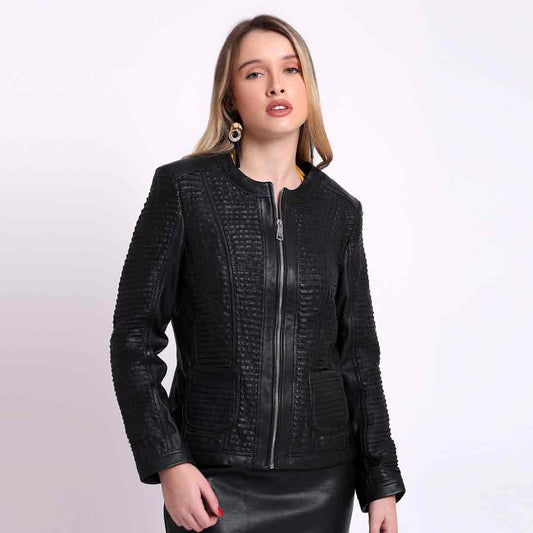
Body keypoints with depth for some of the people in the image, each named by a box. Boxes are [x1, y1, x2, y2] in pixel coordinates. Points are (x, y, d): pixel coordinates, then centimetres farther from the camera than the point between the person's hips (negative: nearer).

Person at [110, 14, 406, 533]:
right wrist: (168, 463, -12)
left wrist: (382, 483, 2)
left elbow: (357, 355, 7)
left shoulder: (339, 211, 4)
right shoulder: (183, 188, -5)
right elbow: (134, 336, -5)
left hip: (322, 478, 3)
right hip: (215, 479, -3)